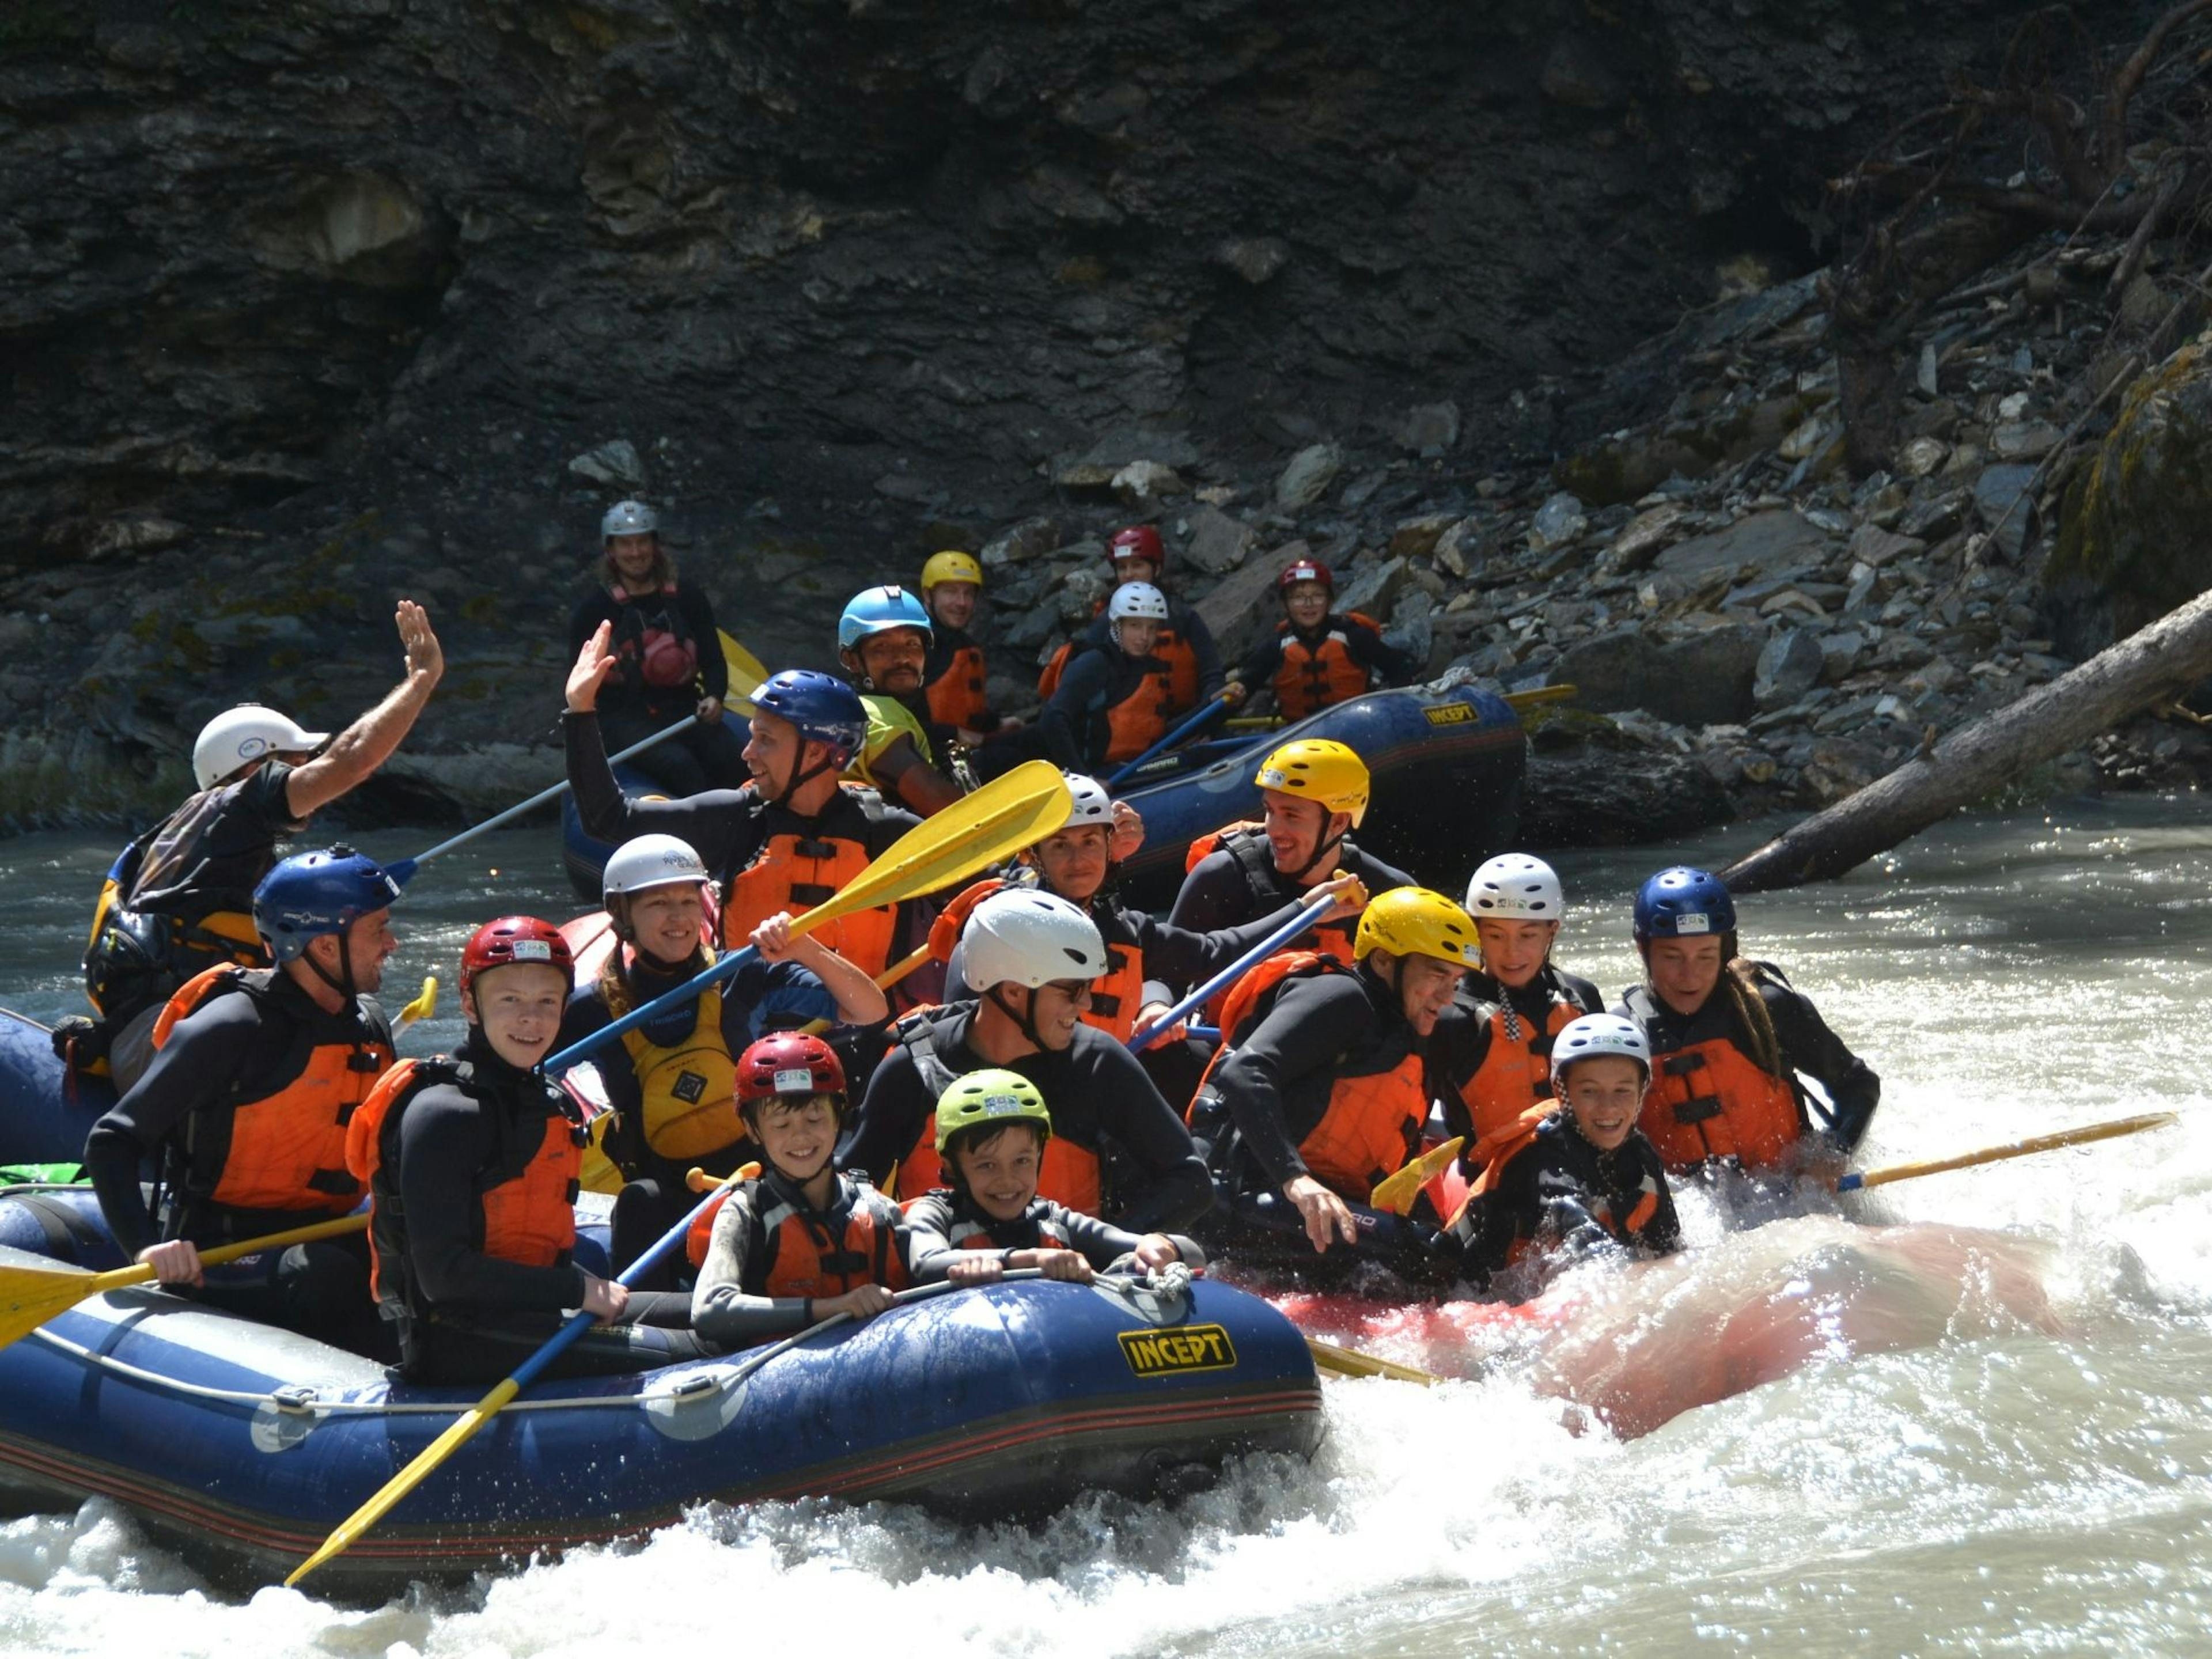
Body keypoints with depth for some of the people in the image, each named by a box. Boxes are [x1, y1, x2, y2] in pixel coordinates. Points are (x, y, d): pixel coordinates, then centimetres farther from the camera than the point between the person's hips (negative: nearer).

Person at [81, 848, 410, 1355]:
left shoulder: (367, 1024, 10)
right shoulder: (233, 1028, -14)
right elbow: (111, 1142, -13)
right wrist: (146, 1247, -27)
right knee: (330, 1276, -36)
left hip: (317, 1236, 7)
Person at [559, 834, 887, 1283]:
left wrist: (807, 952, -20)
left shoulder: (742, 980, 0)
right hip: (666, 1192, 0)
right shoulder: (595, 1010, 0)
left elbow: (871, 1011, -4)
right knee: (640, 1204, -32)